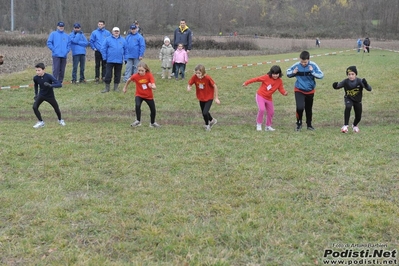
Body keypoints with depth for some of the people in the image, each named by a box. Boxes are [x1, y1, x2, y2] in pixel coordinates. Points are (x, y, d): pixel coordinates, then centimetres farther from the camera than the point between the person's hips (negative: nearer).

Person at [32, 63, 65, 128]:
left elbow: (60, 84, -34)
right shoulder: (35, 78, -16)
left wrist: (50, 85, -48)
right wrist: (36, 94, 8)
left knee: (56, 108, 7)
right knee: (35, 107, -17)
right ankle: (41, 122, 1)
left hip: (50, 96, -2)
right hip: (41, 95, 2)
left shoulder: (49, 76, -28)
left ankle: (60, 120, 39)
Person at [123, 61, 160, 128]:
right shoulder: (135, 76, -18)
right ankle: (138, 121, -12)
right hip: (139, 95, -1)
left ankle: (153, 123, 35)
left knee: (153, 110, 8)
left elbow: (154, 87, -29)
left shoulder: (149, 75, -21)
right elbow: (129, 80, 5)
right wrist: (125, 87, 17)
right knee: (137, 105, -29)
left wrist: (152, 86, -52)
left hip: (149, 96, 1)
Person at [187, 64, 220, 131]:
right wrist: (188, 88, -35)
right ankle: (212, 120, 46)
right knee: (204, 113, 16)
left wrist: (216, 98, -12)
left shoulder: (207, 78, -27)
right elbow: (189, 84, -9)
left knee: (205, 113, -17)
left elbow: (215, 86, -17)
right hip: (201, 98, 5)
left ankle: (207, 125, 13)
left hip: (209, 98, -5)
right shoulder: (194, 77, -19)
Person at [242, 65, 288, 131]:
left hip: (269, 98, 6)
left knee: (271, 112, 10)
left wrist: (285, 93, -28)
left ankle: (268, 126, 31)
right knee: (262, 109, -25)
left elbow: (281, 89, -5)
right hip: (260, 96, -5)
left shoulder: (279, 81, -6)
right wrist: (246, 83, -16)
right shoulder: (266, 77, -19)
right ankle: (259, 125, -7)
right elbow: (256, 79, -16)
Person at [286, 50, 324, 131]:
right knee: (300, 107, -20)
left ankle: (309, 125, 36)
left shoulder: (313, 65, -15)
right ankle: (299, 123, 5)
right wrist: (293, 72, -22)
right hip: (299, 90, -2)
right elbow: (288, 72, -1)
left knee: (309, 109, 16)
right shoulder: (296, 65, -15)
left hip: (310, 91, 2)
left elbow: (321, 75, -16)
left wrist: (312, 72, -29)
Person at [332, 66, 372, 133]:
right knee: (348, 107, -34)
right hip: (348, 99, -1)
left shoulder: (359, 81, -26)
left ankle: (354, 125, 44)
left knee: (358, 117, 8)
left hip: (357, 100, 1)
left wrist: (365, 84, -54)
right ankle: (345, 125, -26)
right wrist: (335, 85, -44)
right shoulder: (345, 81, -22)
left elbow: (369, 89, -33)